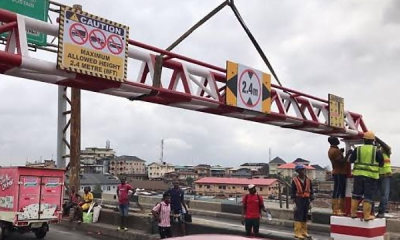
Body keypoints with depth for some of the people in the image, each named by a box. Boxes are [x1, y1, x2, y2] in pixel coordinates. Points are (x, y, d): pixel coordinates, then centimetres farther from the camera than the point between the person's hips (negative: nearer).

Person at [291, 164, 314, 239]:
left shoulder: (308, 180, 6)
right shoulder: (295, 180, -5)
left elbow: (311, 191, 9)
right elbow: (293, 192, -4)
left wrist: (310, 202, 4)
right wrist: (294, 202, -8)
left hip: (306, 200, 4)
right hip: (299, 200, -4)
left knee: (305, 217, 11)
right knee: (298, 217, -7)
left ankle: (304, 232, 20)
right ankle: (297, 233, -5)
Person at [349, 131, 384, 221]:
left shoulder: (357, 149, -1)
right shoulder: (376, 151, -5)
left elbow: (351, 160, 7)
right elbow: (381, 164, 0)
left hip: (358, 174, 2)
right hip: (371, 176, -2)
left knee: (356, 194, 13)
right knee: (368, 196, 1)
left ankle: (353, 213, 16)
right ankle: (367, 215, 2)